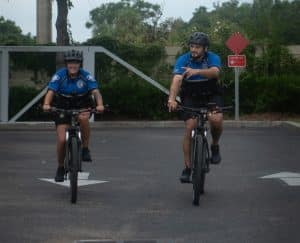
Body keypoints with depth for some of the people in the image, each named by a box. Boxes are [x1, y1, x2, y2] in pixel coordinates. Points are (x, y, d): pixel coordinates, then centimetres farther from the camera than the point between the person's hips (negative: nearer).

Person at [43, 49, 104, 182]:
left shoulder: (86, 76, -16)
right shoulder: (59, 75, -17)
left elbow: (96, 91, -27)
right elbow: (50, 91, -28)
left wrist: (100, 105, -48)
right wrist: (46, 104, -49)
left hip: (81, 107, 0)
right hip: (63, 108, 0)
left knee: (83, 118, -36)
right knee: (62, 140, -11)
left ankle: (85, 148, -17)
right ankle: (61, 167, 13)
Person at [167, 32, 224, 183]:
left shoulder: (213, 58, -17)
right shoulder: (183, 60, -16)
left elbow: (215, 72, -39)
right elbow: (177, 79, -31)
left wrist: (197, 71, -58)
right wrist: (172, 99, -49)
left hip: (211, 95, 0)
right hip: (191, 98, 1)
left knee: (216, 119, -30)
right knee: (189, 128, -15)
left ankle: (215, 146, 1)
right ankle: (187, 167, -5)